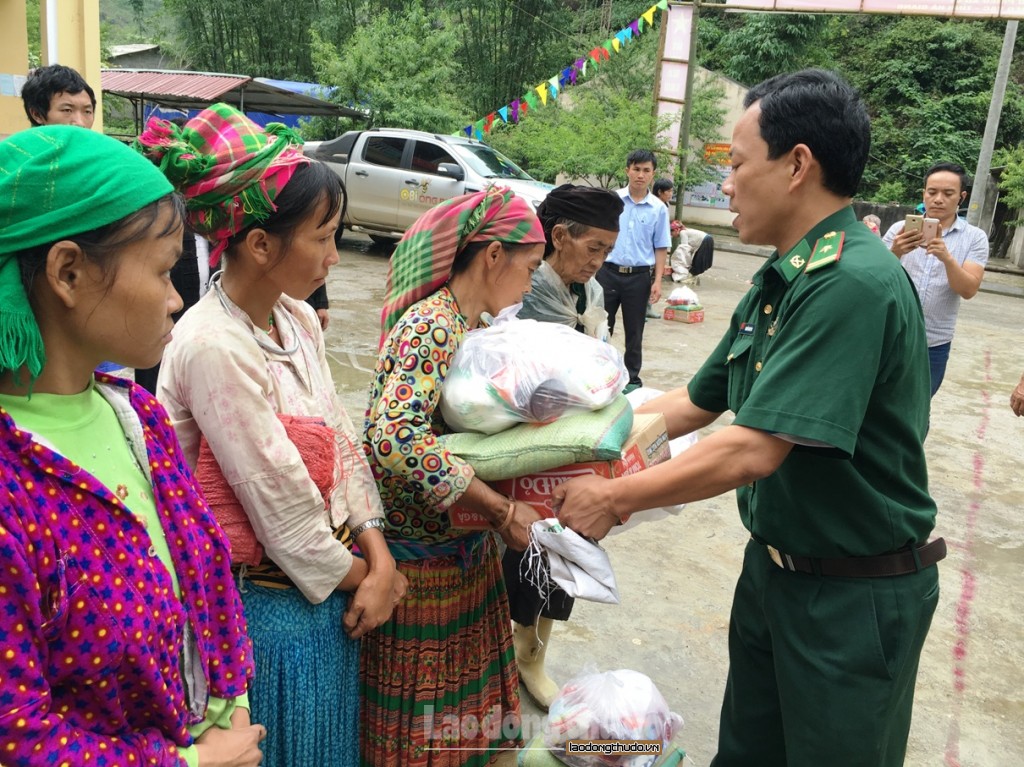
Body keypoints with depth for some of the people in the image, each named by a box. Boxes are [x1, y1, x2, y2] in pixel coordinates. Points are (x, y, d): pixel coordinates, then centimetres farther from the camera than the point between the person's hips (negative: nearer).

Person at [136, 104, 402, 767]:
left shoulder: (298, 320, 0)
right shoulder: (213, 346, -25)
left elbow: (342, 443, 2)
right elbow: (279, 500, -22)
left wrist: (379, 560, -6)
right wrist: (358, 576, -8)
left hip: (330, 587, 7)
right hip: (271, 605, -7)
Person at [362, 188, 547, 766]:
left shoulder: (475, 322, 6)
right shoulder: (433, 325, -23)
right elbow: (395, 439, -35)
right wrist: (502, 511, -30)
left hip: (464, 542, 9)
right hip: (421, 541, -9)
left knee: (466, 670, 24)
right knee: (423, 713, 11)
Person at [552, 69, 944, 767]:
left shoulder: (854, 283, -26)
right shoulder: (780, 281, 5)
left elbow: (753, 449, -30)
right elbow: (698, 402, 11)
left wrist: (615, 498, -20)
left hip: (855, 597, -8)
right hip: (774, 566, 8)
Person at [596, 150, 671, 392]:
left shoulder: (659, 208, 1)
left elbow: (660, 248, 3)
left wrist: (657, 281, -3)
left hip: (640, 276, 0)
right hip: (608, 271, 0)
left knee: (634, 332, 10)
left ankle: (632, 379, 21)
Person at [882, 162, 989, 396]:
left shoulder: (975, 238, 0)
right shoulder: (900, 229, 0)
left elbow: (969, 290, -12)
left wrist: (947, 258, -30)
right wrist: (895, 252, -27)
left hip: (934, 344, 0)